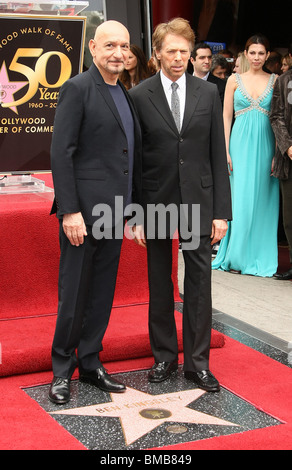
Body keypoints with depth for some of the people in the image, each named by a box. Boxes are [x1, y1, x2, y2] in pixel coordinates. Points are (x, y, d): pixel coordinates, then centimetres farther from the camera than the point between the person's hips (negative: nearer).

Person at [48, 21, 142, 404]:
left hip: (114, 211, 7)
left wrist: (131, 206, 14)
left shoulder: (125, 94, 14)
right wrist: (70, 211, -19)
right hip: (83, 210, -7)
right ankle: (63, 370, 16)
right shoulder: (78, 89, -9)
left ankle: (90, 363, 26)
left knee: (103, 292, 13)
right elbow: (61, 153, -14)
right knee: (74, 293, 2)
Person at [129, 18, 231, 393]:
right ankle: (164, 355, 25)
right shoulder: (139, 96, -2)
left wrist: (221, 210, -2)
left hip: (197, 202, 1)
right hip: (156, 203, -1)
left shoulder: (208, 93, 3)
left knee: (199, 282, 3)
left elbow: (218, 155, 3)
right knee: (159, 284, 10)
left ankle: (197, 361, 15)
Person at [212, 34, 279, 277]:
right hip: (241, 144, -1)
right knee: (241, 200, -3)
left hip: (266, 146, 1)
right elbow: (226, 116, 5)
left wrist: (278, 153, -5)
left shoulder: (275, 81, 7)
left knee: (263, 202, 3)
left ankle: (262, 257, 12)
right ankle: (238, 257, 6)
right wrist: (226, 151, -3)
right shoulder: (235, 80, 6)